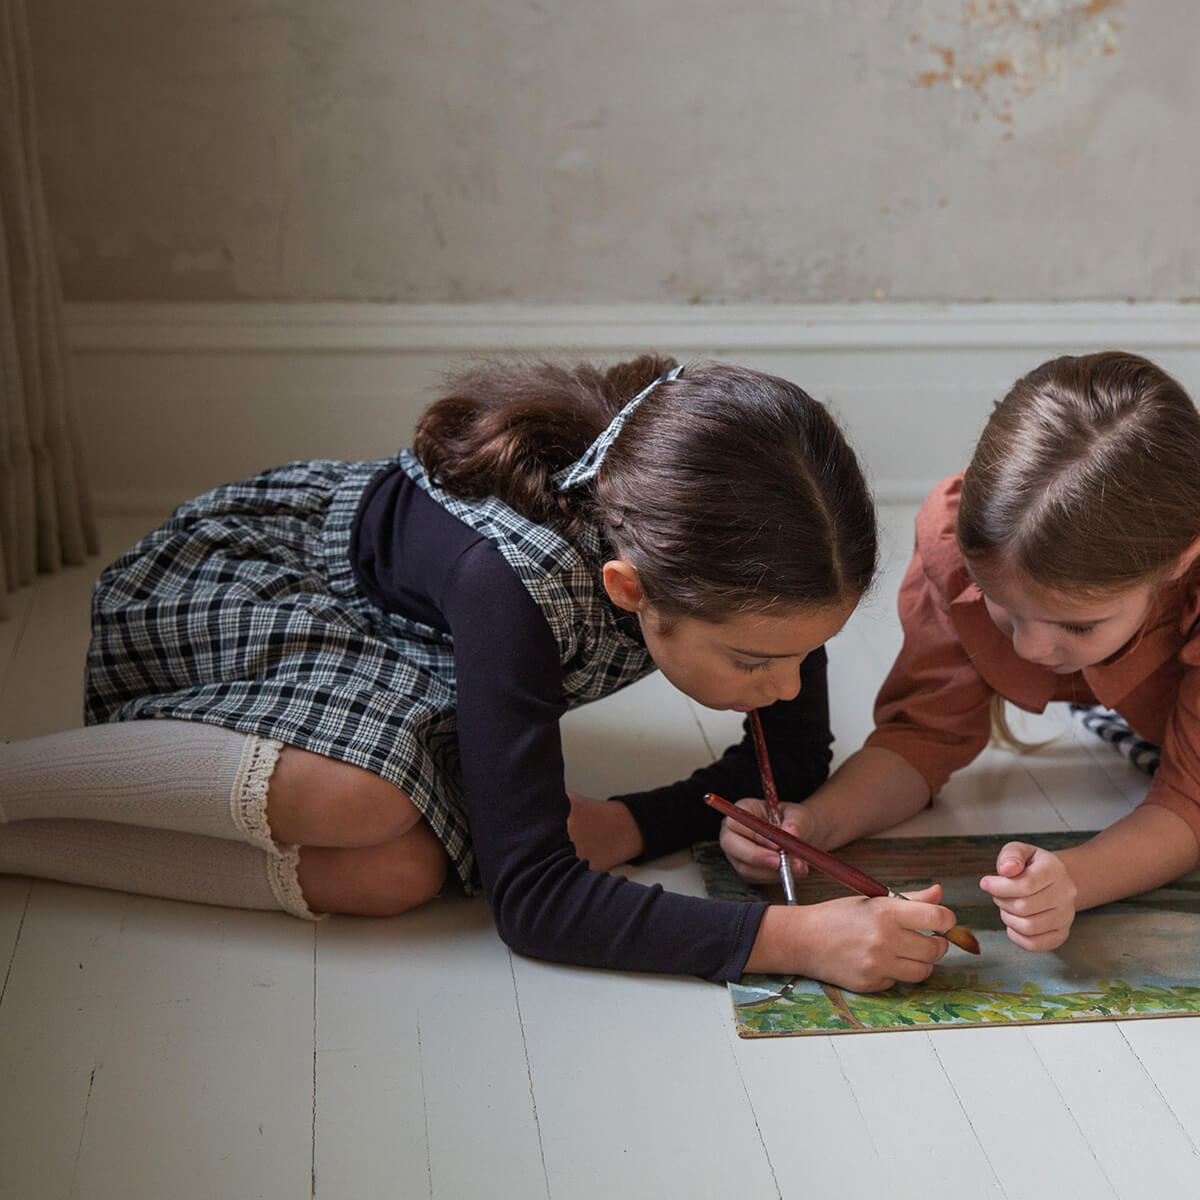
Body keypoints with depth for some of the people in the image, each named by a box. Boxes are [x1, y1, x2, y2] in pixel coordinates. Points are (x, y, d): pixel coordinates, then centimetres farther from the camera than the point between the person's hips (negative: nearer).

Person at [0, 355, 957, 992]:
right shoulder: (516, 578, -41)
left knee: (390, 876, -25)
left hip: (400, 659, 6)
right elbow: (530, 896, -41)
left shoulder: (753, 567, -25)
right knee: (363, 797, -38)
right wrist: (794, 938, -46)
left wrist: (634, 823, -26)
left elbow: (797, 761, -10)